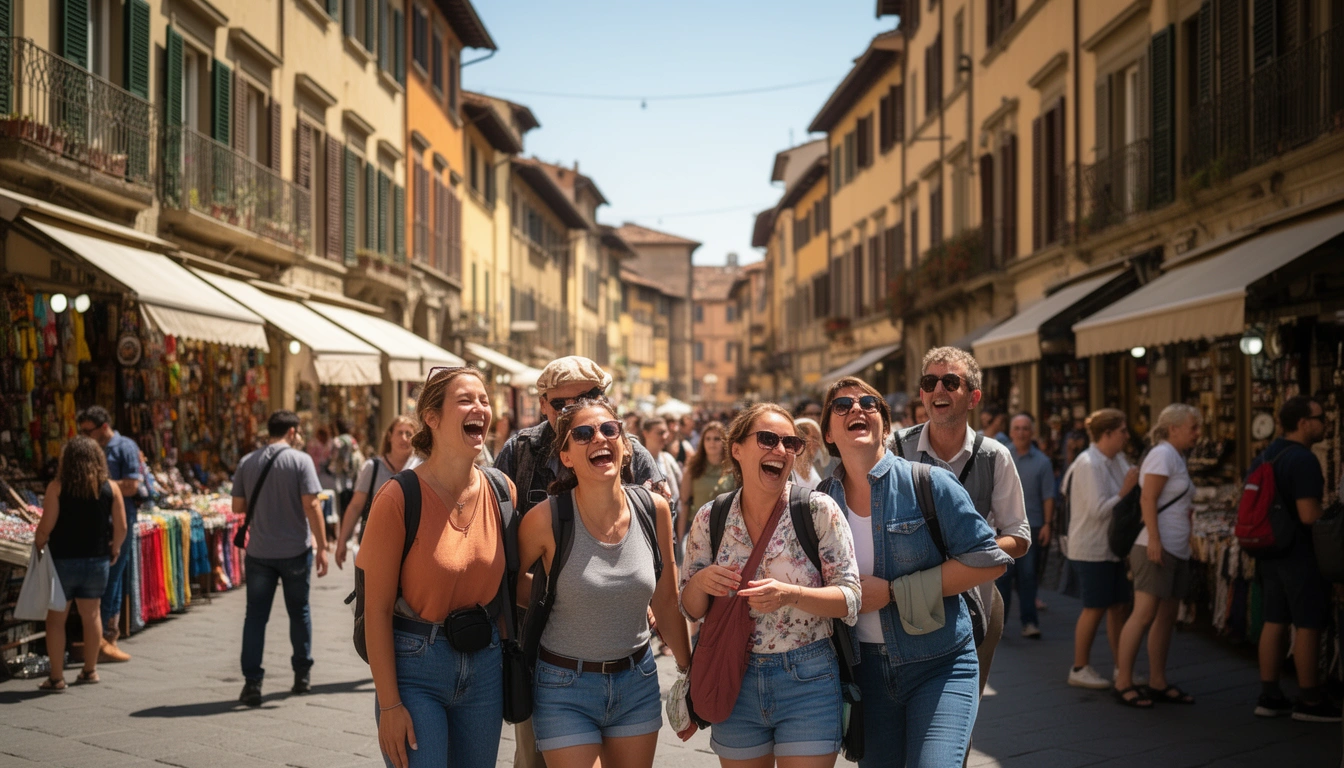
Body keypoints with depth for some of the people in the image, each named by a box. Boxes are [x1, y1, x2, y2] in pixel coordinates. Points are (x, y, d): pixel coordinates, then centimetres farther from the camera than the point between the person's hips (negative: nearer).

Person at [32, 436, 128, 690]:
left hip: (62, 560, -3)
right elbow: (121, 528, -2)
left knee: (56, 618, 7)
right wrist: (114, 549, 15)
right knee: (91, 614, 17)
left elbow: (46, 527, -14)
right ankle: (90, 670, 26)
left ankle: (56, 677, 8)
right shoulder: (110, 488, -2)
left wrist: (38, 547, 2)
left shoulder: (57, 487, -10)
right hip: (96, 562, 3)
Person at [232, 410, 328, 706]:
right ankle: (302, 676, 22)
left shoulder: (247, 463, 2)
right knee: (299, 613, 14)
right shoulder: (300, 460, -8)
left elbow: (238, 507, 6)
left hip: (259, 552, 2)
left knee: (256, 616, 4)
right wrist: (321, 547, -10)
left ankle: (252, 682, -2)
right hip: (295, 550, -2)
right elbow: (311, 506, -14)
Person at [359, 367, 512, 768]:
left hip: (484, 666, 5)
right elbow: (377, 608, -12)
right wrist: (390, 704, -14)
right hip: (415, 666, -5)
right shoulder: (399, 498, -14)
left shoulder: (501, 491, 1)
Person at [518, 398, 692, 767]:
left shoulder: (654, 508, -5)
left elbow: (666, 602, 6)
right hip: (565, 685, -3)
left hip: (637, 681, 4)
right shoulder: (545, 519, -16)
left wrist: (689, 674, 12)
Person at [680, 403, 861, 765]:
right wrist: (701, 582, -16)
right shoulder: (710, 519, -1)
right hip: (735, 680, 3)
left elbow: (850, 598, -8)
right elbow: (691, 610, 7)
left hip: (807, 682, -2)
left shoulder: (819, 511, -9)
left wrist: (790, 595, -25)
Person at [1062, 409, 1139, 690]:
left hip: (1111, 547, 9)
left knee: (1120, 606, 11)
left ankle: (1122, 667, 20)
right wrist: (1125, 491, -18)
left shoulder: (1117, 460, 8)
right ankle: (1080, 669, 9)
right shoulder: (1089, 464, -19)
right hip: (1091, 548, -9)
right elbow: (1098, 510, -24)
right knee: (1095, 608, -2)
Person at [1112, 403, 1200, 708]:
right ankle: (1123, 683, -10)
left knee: (1167, 617, 9)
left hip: (1177, 549, 10)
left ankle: (1157, 683, 14)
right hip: (1156, 547, -10)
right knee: (1144, 614, -12)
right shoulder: (1163, 455, -10)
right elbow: (1148, 499, -18)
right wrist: (1154, 540, -24)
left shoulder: (1177, 457, 19)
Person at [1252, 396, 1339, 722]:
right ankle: (1310, 701, 4)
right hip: (1300, 554, -9)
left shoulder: (1264, 457, 12)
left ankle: (1269, 696, 13)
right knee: (1308, 624, -1)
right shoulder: (1303, 459, -18)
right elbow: (1309, 515, -24)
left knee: (1274, 622, 11)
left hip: (1270, 552, 9)